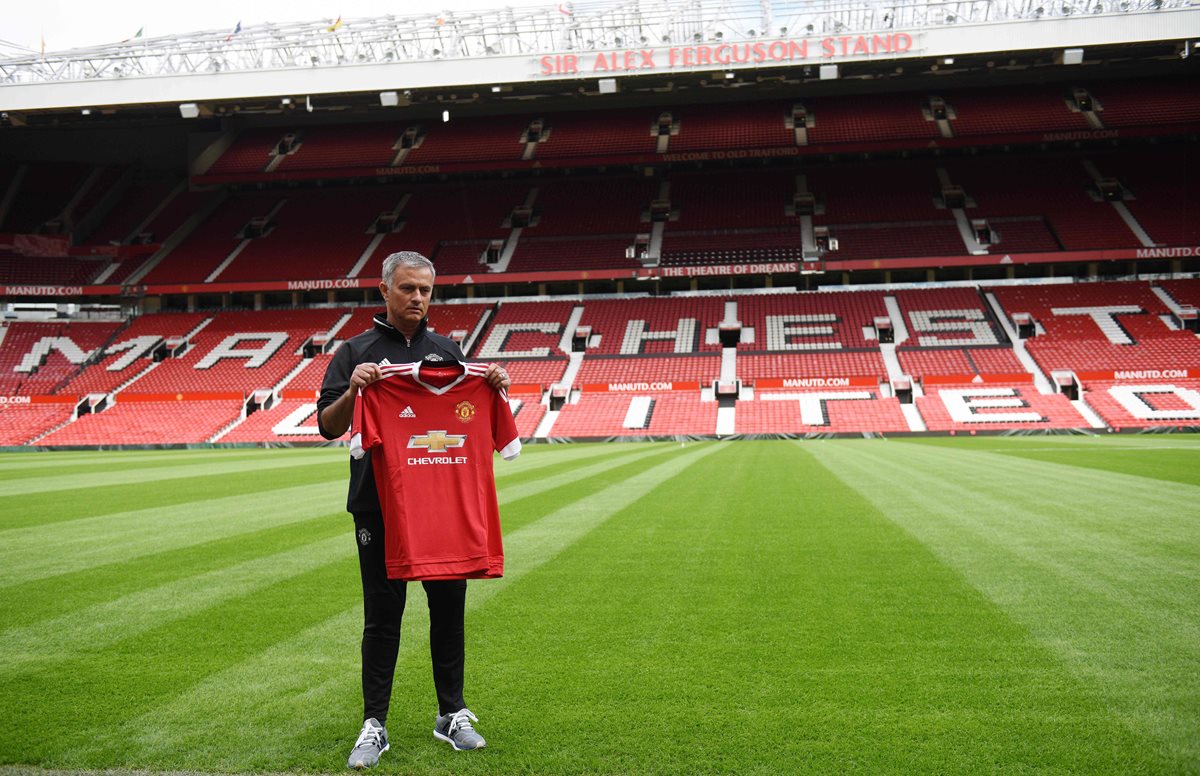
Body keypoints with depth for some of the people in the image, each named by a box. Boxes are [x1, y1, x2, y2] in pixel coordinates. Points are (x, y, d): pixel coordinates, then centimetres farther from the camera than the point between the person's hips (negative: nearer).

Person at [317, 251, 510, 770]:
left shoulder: (447, 351, 12)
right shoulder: (356, 352, 3)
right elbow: (328, 427, -3)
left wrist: (494, 390, -6)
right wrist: (352, 391, -22)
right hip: (379, 507, -3)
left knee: (449, 607, 8)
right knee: (382, 615, 3)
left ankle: (452, 715, 22)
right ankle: (374, 725, 14)